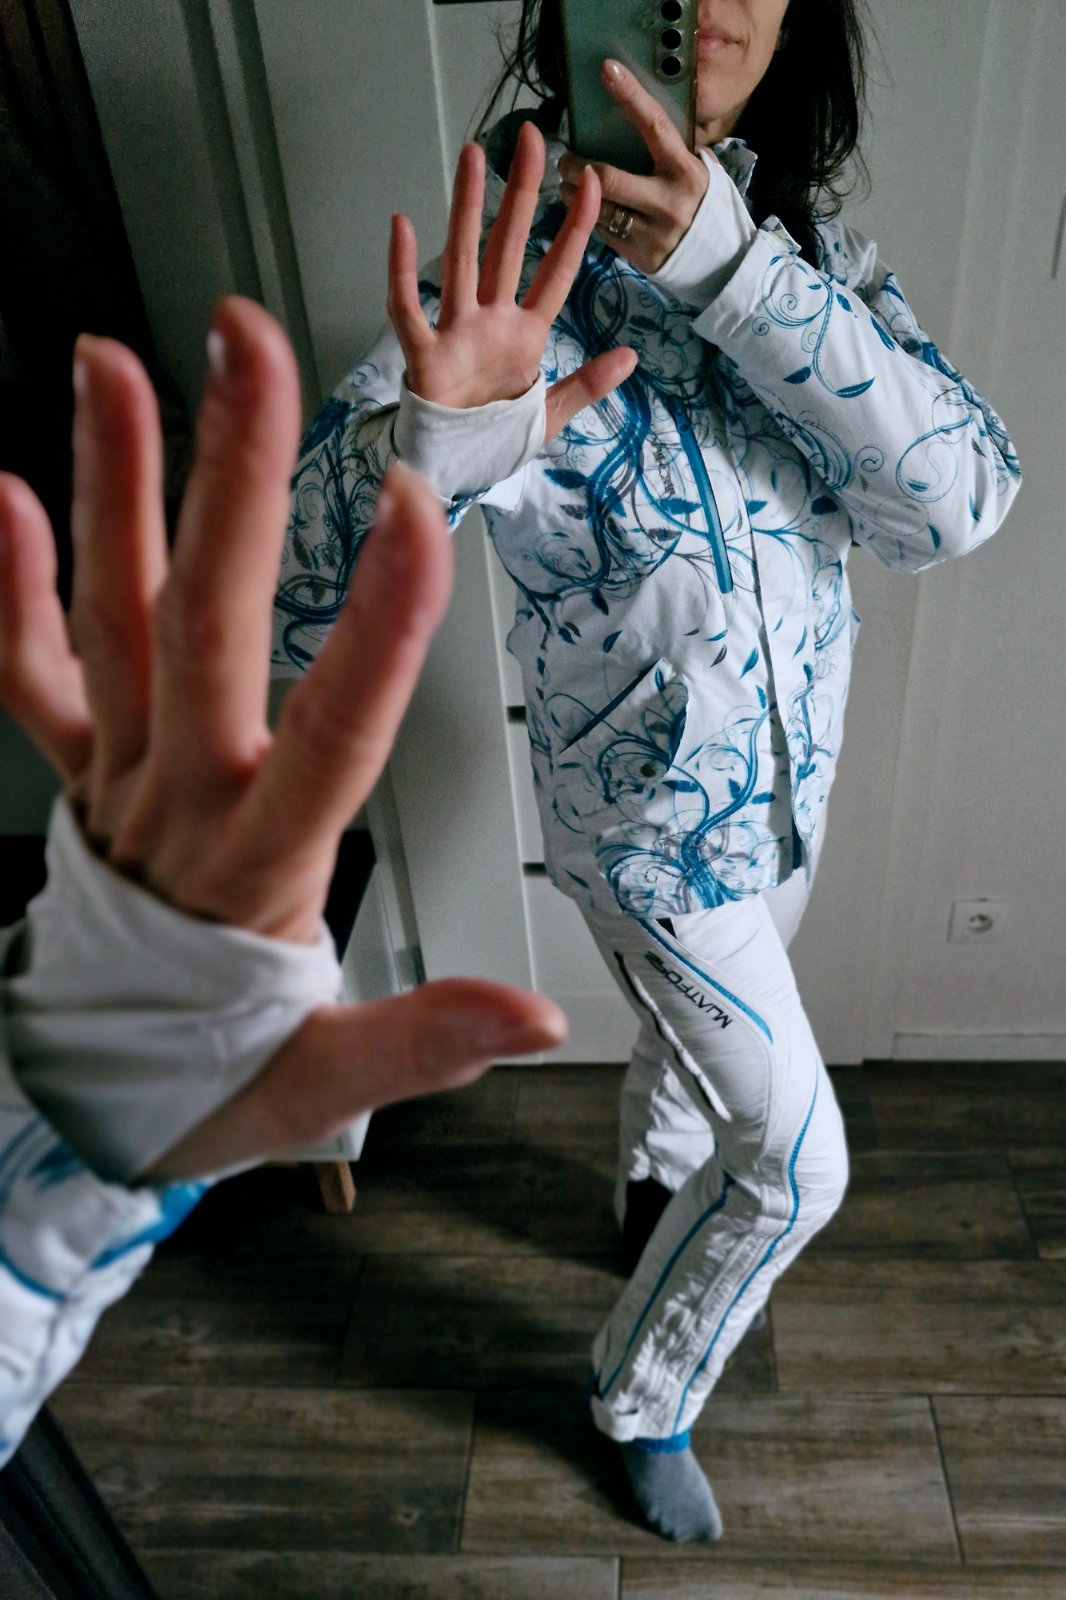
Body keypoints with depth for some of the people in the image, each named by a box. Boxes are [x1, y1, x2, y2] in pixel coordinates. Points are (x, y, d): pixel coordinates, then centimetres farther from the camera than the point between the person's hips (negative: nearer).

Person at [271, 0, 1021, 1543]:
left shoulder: (811, 243, -7)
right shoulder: (511, 279, -22)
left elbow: (960, 500, -23)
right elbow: (288, 614, -30)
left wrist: (734, 264, -33)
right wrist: (423, 451, -52)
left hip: (793, 777, 6)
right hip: (648, 817, -6)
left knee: (705, 1036, 30)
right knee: (796, 1160, 6)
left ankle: (655, 1203, 65)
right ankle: (640, 1396, 38)